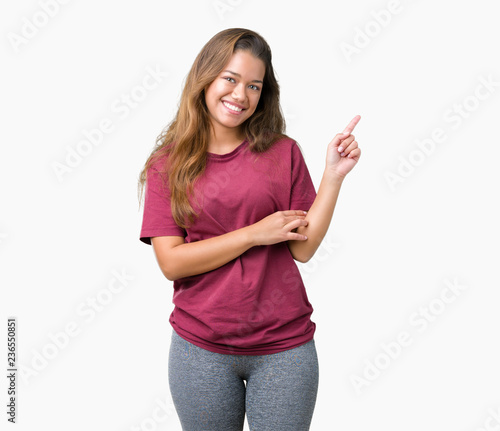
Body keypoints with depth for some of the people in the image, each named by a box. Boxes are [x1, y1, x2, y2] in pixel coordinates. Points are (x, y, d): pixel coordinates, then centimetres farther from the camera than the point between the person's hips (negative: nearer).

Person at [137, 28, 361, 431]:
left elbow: (303, 248, -4)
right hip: (201, 348, 0)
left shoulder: (283, 152, 0)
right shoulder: (167, 162, -1)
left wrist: (333, 175, -13)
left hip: (283, 347, 1)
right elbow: (171, 262, -10)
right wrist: (255, 234, -14)